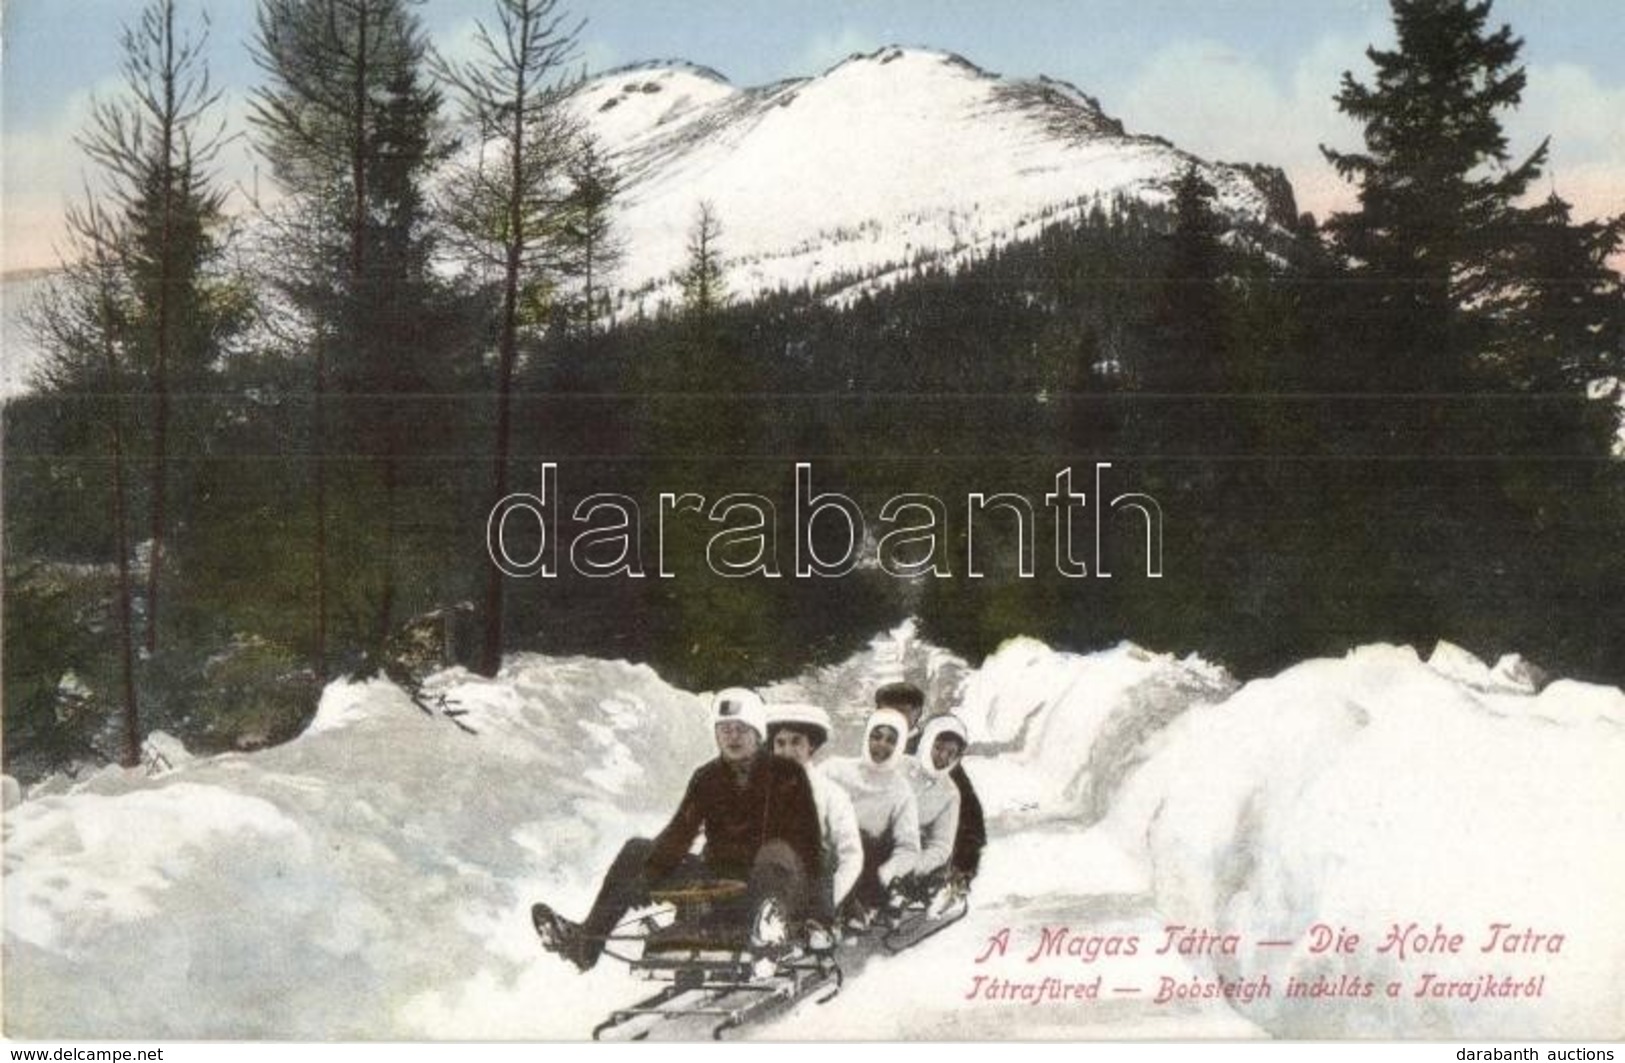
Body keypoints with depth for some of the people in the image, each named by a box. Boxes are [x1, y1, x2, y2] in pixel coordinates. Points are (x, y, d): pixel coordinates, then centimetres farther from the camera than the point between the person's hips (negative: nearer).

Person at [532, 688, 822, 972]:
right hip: (717, 873, 5)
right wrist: (647, 874, -13)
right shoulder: (707, 778, 11)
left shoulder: (787, 774, 0)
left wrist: (810, 885, -19)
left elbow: (808, 840, -3)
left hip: (773, 875, -5)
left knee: (776, 852, -39)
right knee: (637, 849, -6)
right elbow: (679, 833, 2)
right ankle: (586, 940, -19)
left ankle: (769, 925, -73)